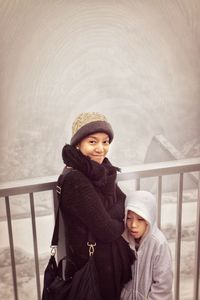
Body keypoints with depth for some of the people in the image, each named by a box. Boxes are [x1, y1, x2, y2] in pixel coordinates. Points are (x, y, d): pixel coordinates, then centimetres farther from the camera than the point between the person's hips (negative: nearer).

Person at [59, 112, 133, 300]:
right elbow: (106, 230, -27)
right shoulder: (76, 181, -28)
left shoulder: (103, 172, -2)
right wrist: (122, 222, -8)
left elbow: (125, 204, -4)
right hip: (93, 264, -7)